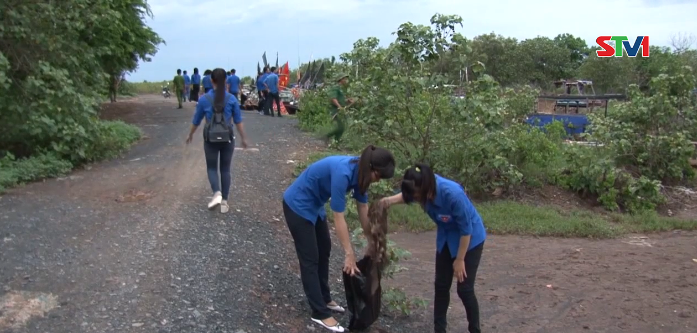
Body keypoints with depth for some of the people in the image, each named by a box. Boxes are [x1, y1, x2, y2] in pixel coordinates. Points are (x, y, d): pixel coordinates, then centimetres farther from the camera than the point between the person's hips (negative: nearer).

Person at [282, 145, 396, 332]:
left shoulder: (359, 172, -7)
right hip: (298, 206, -9)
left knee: (324, 251, 17)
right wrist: (349, 254, -26)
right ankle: (320, 313, 6)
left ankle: (324, 299, 32)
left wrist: (371, 242, 7)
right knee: (310, 259, -3)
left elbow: (363, 209, 2)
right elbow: (339, 218, -30)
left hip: (314, 205, 9)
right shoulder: (343, 173, -34)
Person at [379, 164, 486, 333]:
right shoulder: (425, 187, -21)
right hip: (446, 238, 6)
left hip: (470, 239, -6)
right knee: (441, 285, 8)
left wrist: (459, 260, -16)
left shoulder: (453, 194, -39)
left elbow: (466, 230, -25)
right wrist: (391, 200, -15)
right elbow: (408, 195, 5)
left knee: (464, 288, -3)